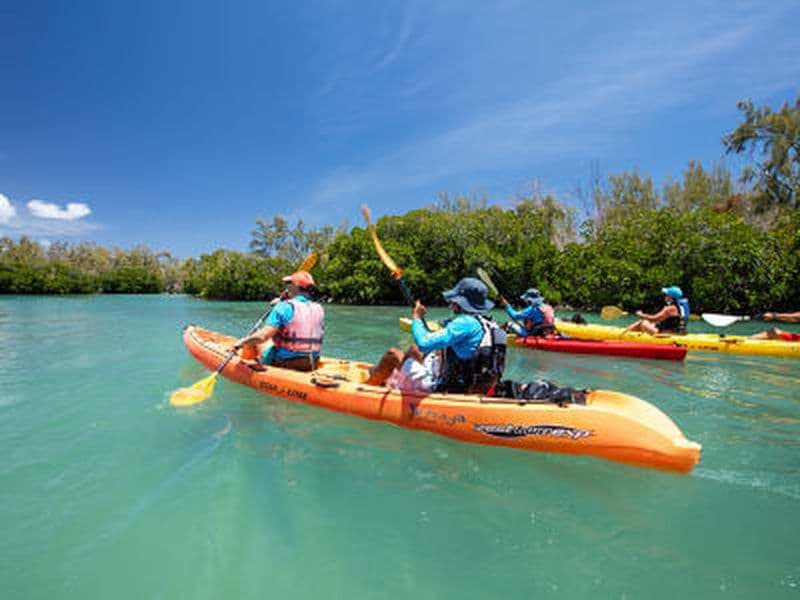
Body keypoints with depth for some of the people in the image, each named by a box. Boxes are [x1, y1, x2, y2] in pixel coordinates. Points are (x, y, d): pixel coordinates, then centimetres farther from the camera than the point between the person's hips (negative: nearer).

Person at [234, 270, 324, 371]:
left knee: (253, 341, 19)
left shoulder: (285, 307, -16)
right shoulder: (319, 310, 0)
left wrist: (242, 342, -6)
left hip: (284, 362, -6)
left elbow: (262, 336, -22)